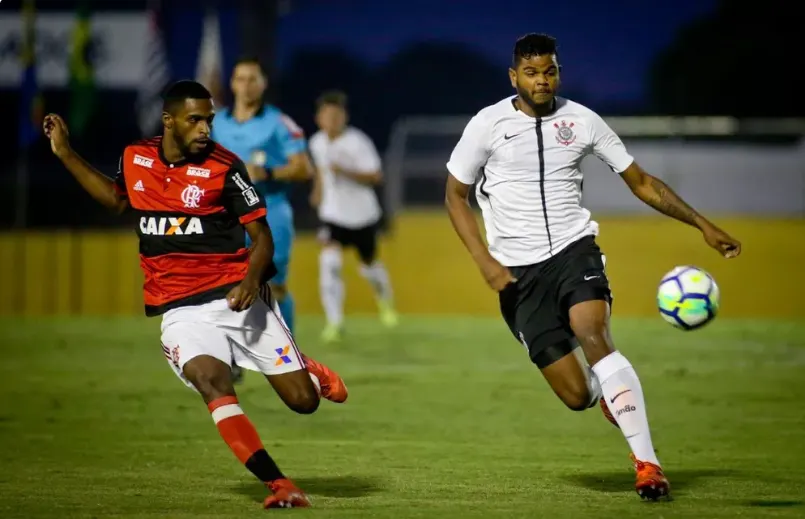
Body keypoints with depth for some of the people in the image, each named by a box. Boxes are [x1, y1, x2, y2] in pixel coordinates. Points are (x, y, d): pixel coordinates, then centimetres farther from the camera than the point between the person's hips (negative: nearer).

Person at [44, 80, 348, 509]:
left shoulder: (224, 167, -7)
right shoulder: (134, 158, 4)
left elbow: (261, 235, -4)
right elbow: (119, 200, 27)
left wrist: (252, 279, -23)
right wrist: (66, 154, 22)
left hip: (237, 297, -1)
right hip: (181, 309, 1)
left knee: (304, 400, -3)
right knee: (213, 383, -29)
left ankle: (308, 369, 37)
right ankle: (279, 486, -29)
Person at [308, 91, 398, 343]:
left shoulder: (357, 142, -19)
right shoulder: (317, 142, -3)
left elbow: (375, 176, -20)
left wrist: (345, 172, -31)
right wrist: (318, 190, 10)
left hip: (362, 215, -2)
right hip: (333, 214, 2)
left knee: (369, 264, 15)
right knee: (329, 260, -20)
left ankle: (385, 298, 50)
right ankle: (334, 321, -16)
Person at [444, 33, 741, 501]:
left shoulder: (581, 120, 2)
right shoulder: (488, 125, -2)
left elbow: (641, 181, 10)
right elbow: (455, 197, 7)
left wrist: (704, 225, 5)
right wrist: (486, 263, -5)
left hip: (574, 249, 1)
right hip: (518, 271, -1)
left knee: (594, 338, -31)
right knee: (578, 395, -10)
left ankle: (647, 462, -30)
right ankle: (611, 394, 30)